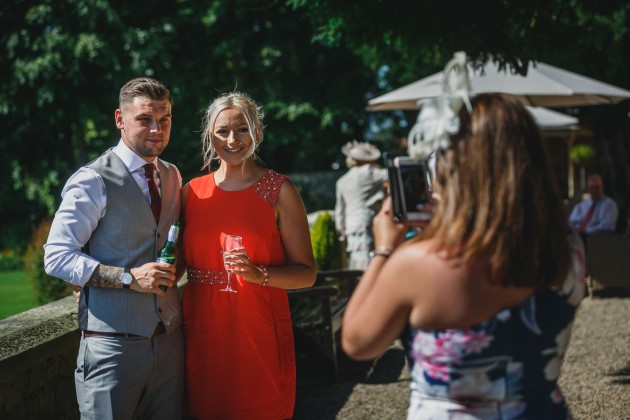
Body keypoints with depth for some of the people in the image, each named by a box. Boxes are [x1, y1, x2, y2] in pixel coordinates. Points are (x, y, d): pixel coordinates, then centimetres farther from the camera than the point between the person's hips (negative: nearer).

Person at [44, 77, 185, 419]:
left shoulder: (172, 177, 12)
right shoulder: (93, 181, -9)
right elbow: (57, 257, -13)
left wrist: (176, 271, 6)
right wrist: (129, 277, -20)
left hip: (169, 340, 6)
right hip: (114, 344, -6)